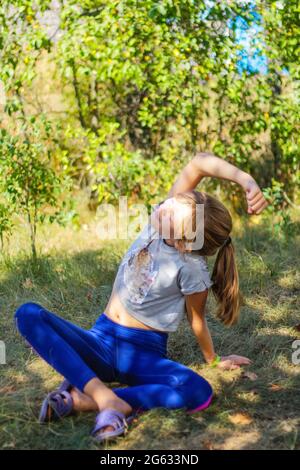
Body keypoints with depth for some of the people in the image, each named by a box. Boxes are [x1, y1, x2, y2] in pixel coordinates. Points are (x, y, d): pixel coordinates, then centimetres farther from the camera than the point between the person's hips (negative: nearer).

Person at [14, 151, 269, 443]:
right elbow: (199, 163, -19)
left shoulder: (193, 268, -20)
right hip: (101, 339, 4)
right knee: (28, 314, -20)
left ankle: (83, 398, -28)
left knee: (199, 393, -33)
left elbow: (196, 319, -2)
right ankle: (105, 396, -29)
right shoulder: (161, 219, -9)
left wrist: (215, 361, 9)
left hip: (142, 353, -4)